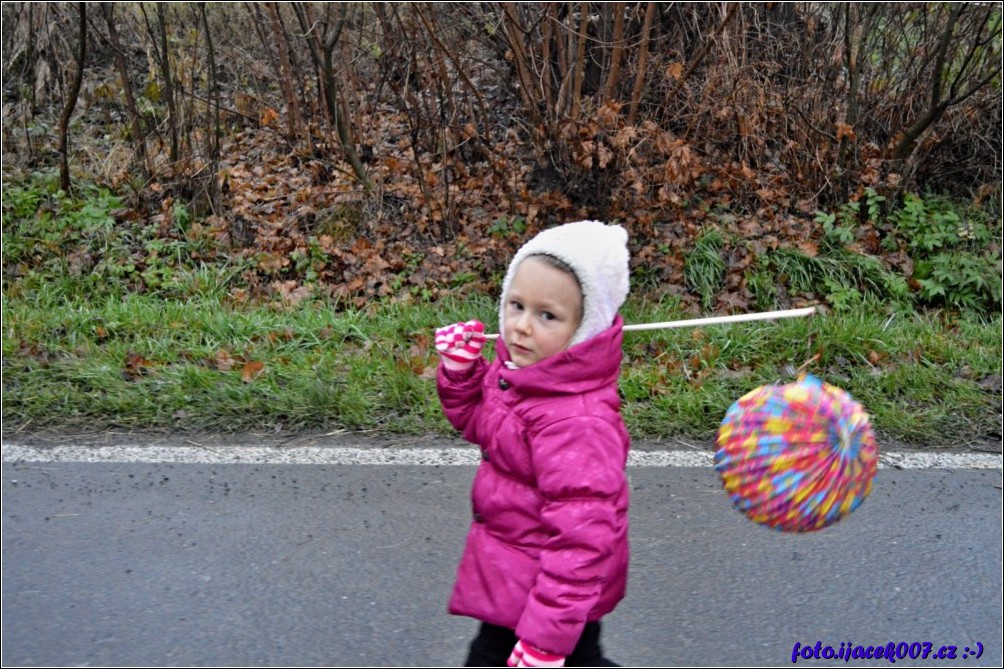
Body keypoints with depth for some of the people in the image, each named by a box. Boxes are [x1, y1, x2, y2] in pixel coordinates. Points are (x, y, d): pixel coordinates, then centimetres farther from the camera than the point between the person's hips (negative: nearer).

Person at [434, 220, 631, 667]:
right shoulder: (520, 368, -5)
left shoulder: (576, 424, -34)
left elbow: (580, 539, -31)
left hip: (546, 591, -9)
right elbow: (479, 423, 13)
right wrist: (460, 370, -5)